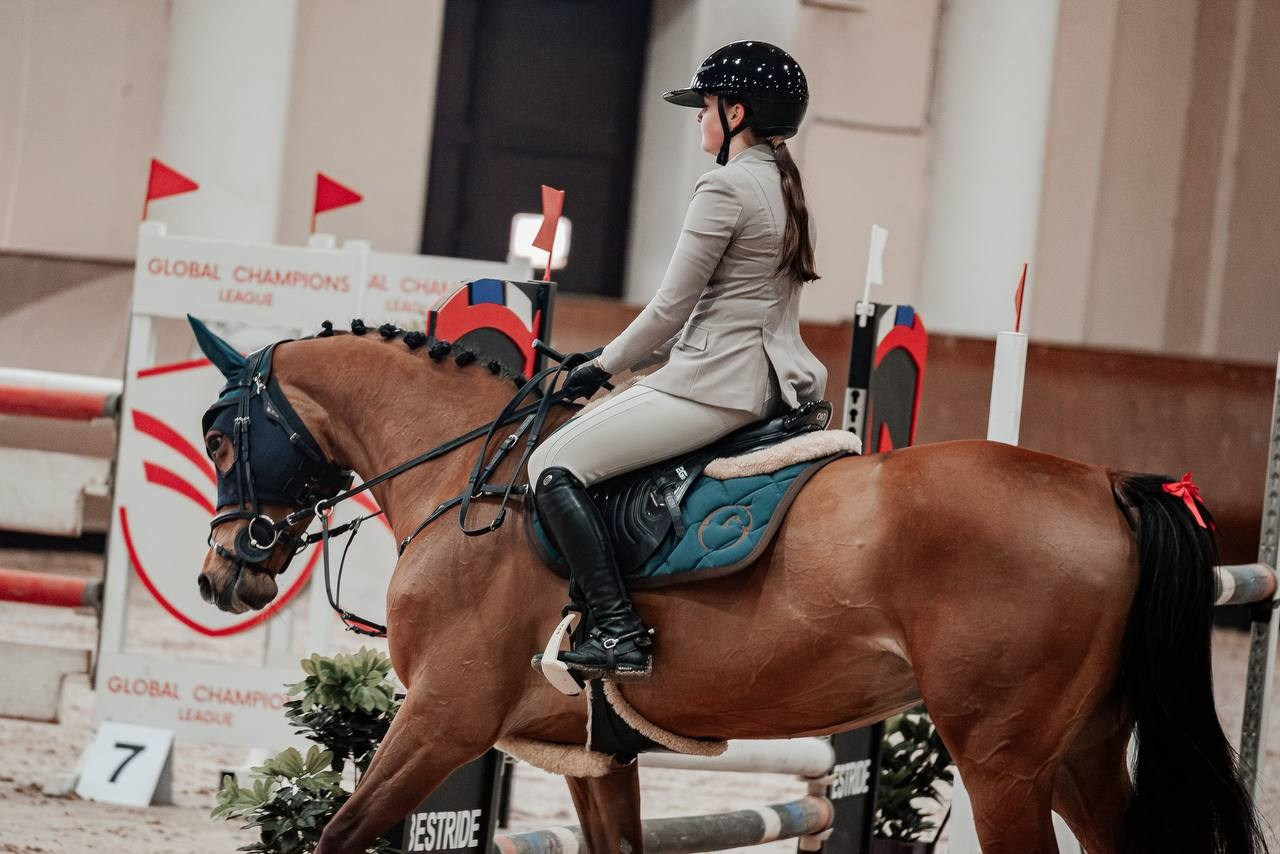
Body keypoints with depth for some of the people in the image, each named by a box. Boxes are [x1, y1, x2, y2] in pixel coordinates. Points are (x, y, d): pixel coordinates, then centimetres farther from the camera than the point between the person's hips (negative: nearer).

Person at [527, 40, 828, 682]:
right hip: (766, 381, 10)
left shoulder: (726, 187, -13)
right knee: (581, 448, 27)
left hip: (713, 385, -10)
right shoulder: (783, 187, 17)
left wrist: (603, 367, 2)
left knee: (554, 465, -10)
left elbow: (671, 307, -12)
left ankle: (620, 633, -21)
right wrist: (626, 358, 21)